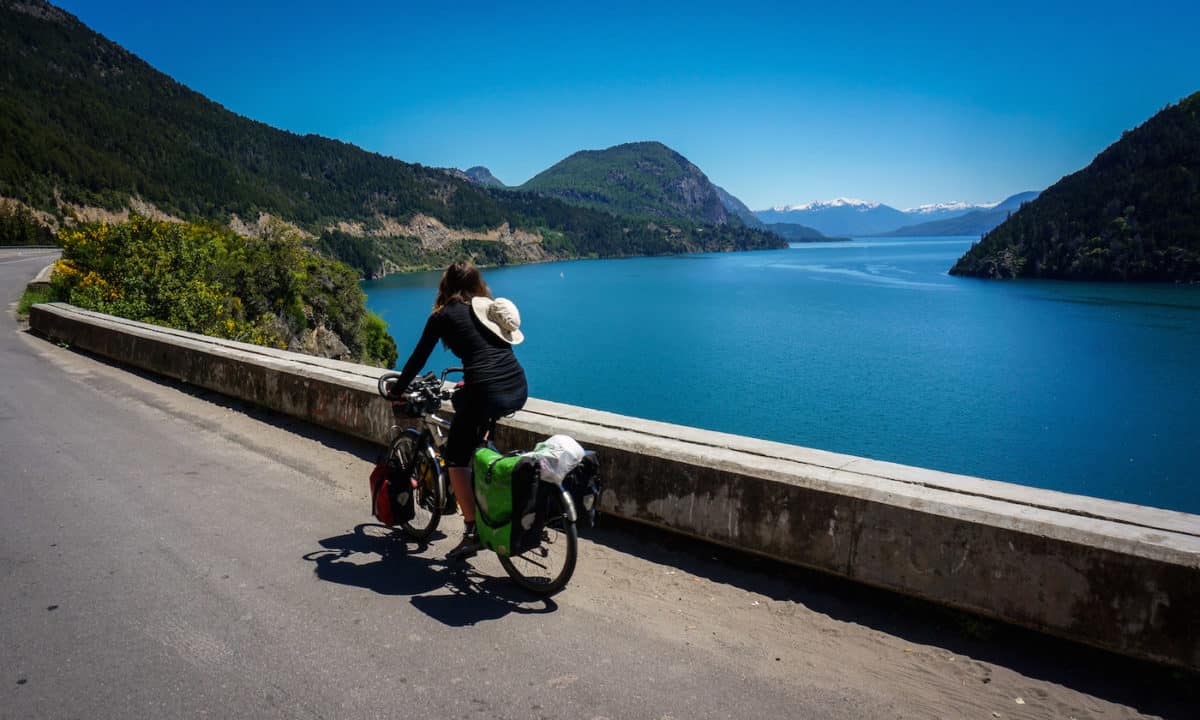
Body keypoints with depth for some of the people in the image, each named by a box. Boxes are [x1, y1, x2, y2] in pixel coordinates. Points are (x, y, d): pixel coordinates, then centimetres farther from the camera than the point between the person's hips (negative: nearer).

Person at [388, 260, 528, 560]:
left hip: (488, 394, -7)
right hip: (519, 390, 7)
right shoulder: (491, 307, 21)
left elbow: (418, 358, 9)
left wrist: (397, 390, 24)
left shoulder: (444, 316, 5)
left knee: (456, 459, 9)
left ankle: (473, 531, 5)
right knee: (461, 398, 35)